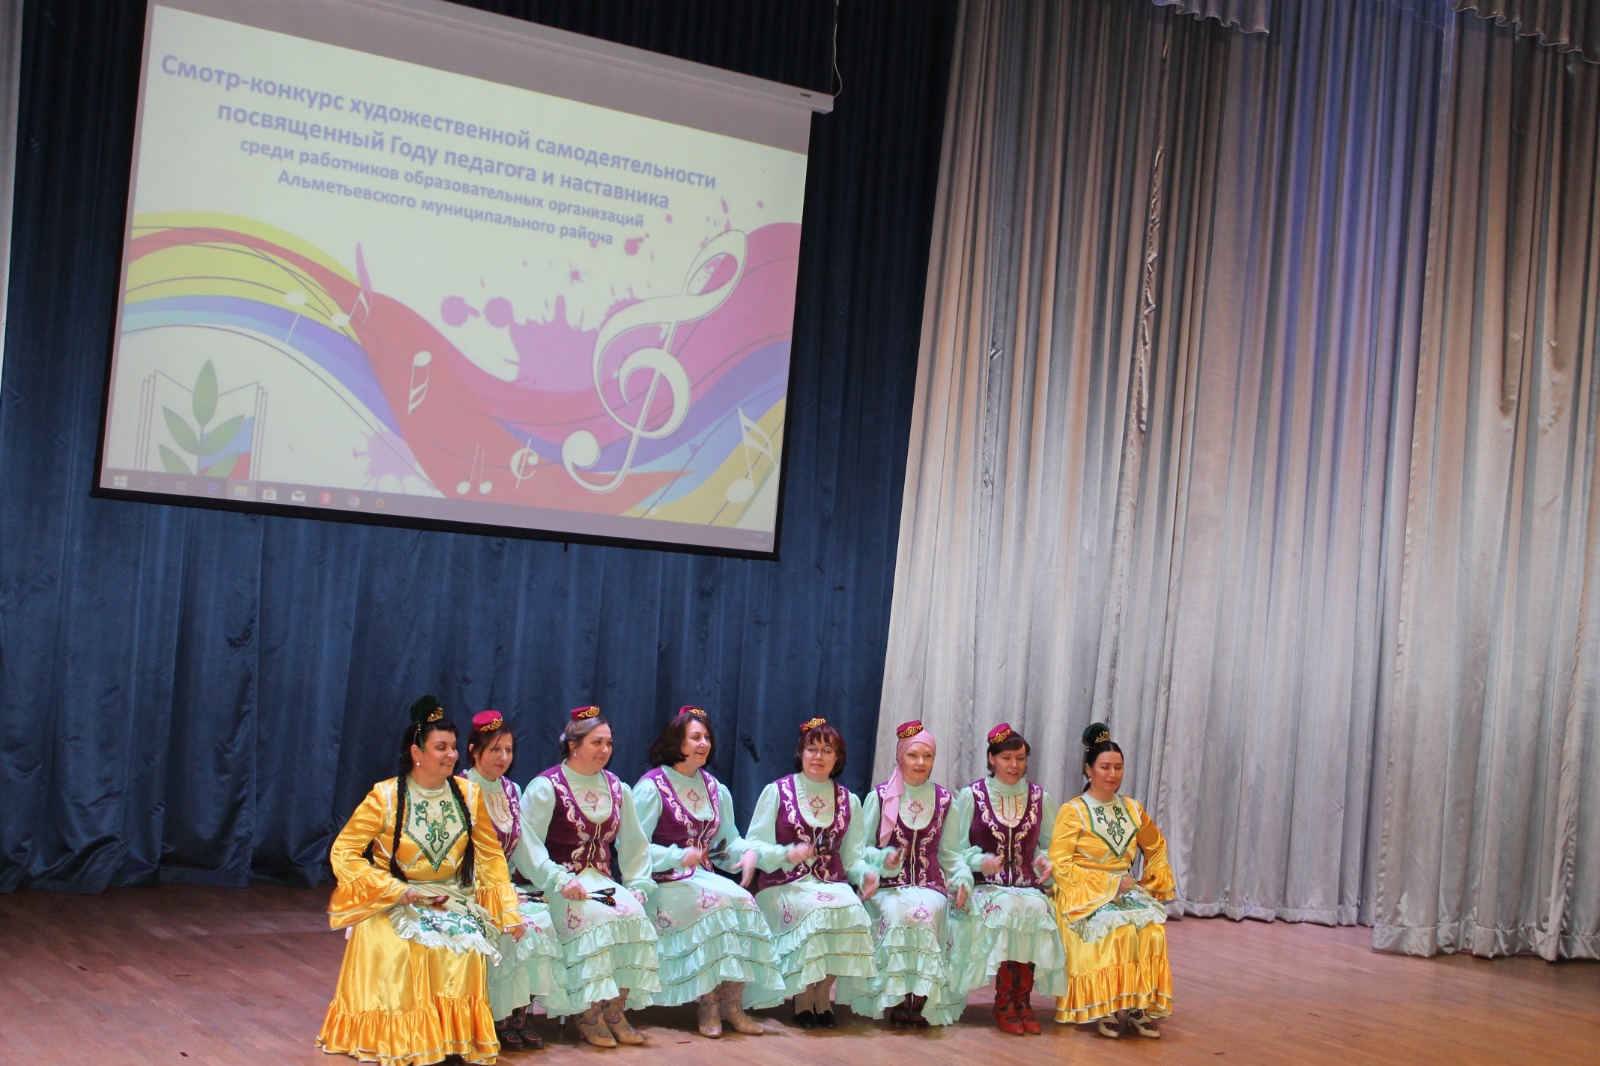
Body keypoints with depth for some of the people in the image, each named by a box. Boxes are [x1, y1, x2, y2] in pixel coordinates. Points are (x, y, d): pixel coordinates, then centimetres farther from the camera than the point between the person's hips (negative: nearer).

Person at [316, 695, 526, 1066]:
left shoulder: (468, 795, 4)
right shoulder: (386, 797, -6)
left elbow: (491, 857, 7)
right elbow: (343, 853, -7)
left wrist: (509, 910, -4)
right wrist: (394, 890, -16)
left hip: (453, 901, 2)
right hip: (394, 906, -2)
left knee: (467, 945, -27)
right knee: (399, 949, -31)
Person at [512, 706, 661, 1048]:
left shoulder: (617, 789, 13)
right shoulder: (545, 788, -5)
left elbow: (635, 844, 19)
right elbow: (528, 846, -13)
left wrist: (638, 885, 5)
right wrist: (561, 881, -23)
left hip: (602, 880, 5)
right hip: (561, 885, -5)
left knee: (634, 912, -25)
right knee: (595, 915, -33)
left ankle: (614, 1010, -16)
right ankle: (588, 1014, -21)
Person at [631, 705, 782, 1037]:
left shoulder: (715, 789, 16)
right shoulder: (651, 787, -5)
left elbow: (729, 838, 15)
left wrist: (747, 852, -8)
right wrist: (679, 857, -21)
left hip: (704, 878, 6)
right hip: (664, 884, -6)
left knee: (744, 901, -24)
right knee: (719, 901, -31)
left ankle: (732, 1004, -20)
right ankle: (707, 1005, -24)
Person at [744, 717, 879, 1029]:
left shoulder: (848, 801, 17)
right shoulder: (776, 792, 7)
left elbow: (852, 856, 13)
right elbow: (755, 847, 1)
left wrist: (866, 873, -9)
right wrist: (787, 854, -17)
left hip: (832, 883, 3)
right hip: (784, 884, -3)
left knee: (851, 909, -31)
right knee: (818, 909, -34)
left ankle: (823, 993, -14)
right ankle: (803, 996, -16)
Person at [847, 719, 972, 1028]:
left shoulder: (944, 800, 13)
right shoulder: (879, 797, 7)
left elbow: (951, 853, 15)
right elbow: (860, 849, 6)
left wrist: (962, 878, -4)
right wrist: (883, 858, -14)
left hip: (930, 886, 1)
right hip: (887, 886, -1)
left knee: (925, 912, -34)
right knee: (897, 913, -35)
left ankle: (920, 1000, -25)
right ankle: (897, 1000, -25)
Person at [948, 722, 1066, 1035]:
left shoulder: (1040, 798, 13)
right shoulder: (971, 795, 5)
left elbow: (1048, 844, 20)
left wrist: (1045, 859, -2)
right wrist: (981, 861, -16)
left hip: (1029, 885, 2)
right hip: (985, 886, -2)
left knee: (1036, 909, -33)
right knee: (1008, 907, -36)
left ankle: (1021, 1000, -21)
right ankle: (1005, 1002, -23)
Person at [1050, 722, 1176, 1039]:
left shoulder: (1132, 810, 13)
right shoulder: (1073, 811, -3)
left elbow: (1156, 846, 30)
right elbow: (1060, 864, -11)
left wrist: (1151, 882, 12)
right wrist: (1109, 883, -15)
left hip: (1125, 891, 5)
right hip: (1085, 894, -5)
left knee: (1152, 925, -26)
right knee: (1114, 926, -34)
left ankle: (1138, 1005, -19)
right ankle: (1105, 1007, -23)